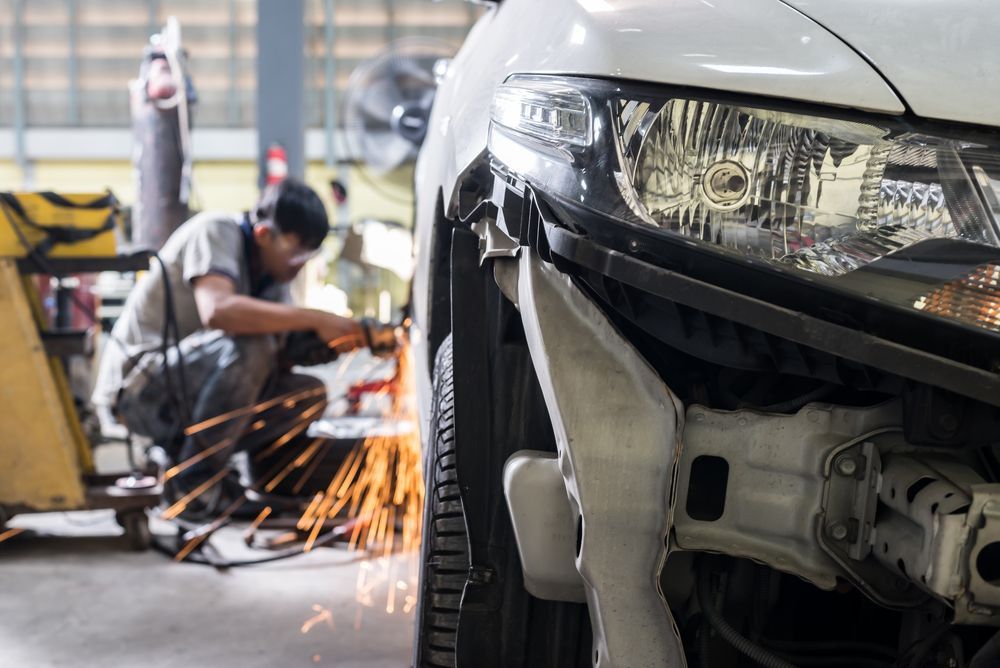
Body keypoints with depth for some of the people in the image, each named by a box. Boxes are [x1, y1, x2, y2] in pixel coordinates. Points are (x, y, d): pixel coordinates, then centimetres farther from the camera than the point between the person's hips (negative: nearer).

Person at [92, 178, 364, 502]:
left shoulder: (271, 271, 8)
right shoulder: (215, 232, -15)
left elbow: (283, 354, 1)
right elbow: (217, 310, -35)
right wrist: (316, 319, -33)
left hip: (190, 391, 8)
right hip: (138, 387, -8)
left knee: (308, 394, -5)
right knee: (247, 346, -32)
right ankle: (196, 482, -18)